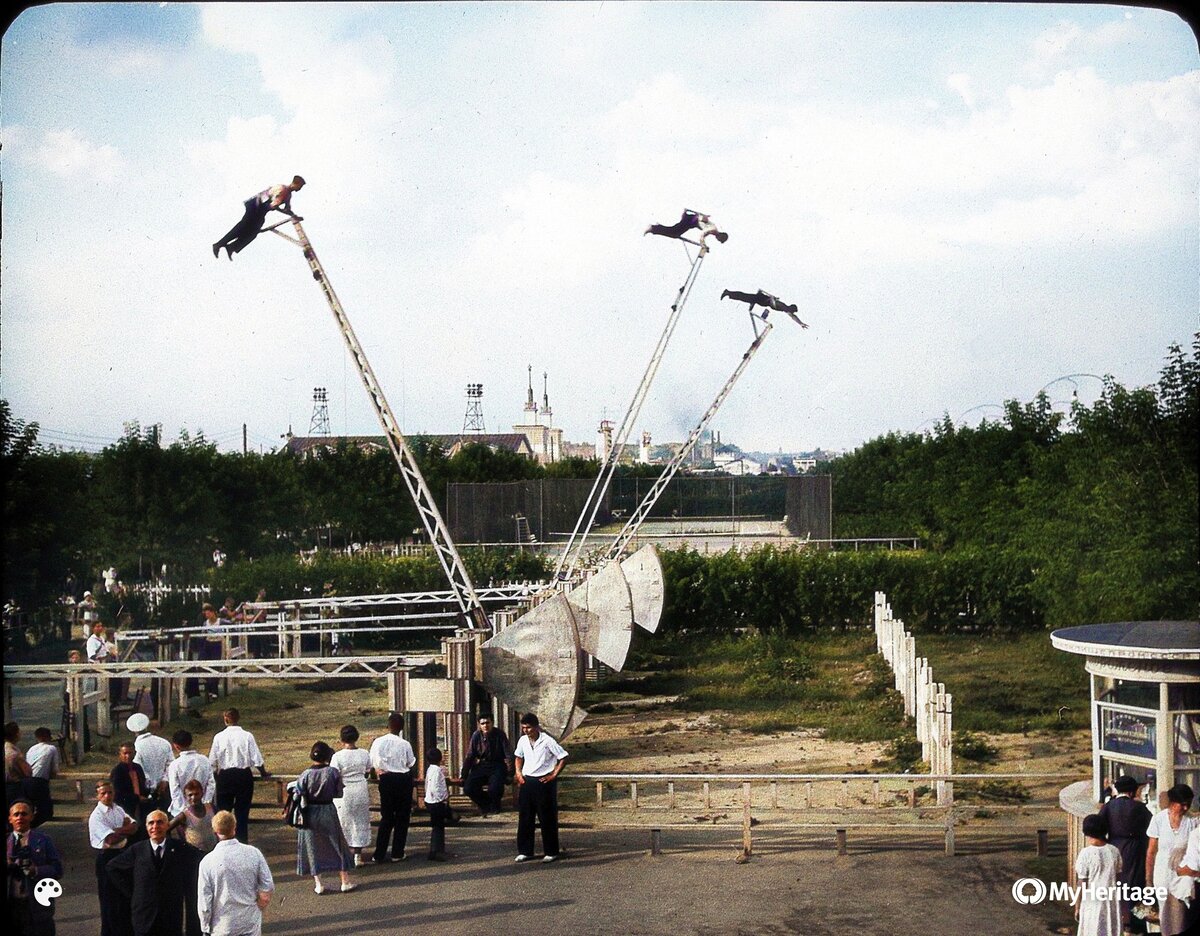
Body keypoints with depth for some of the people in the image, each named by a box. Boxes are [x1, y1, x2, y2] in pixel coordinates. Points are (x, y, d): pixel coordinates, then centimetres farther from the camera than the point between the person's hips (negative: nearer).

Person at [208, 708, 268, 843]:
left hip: (225, 776, 0)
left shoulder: (219, 737, -5)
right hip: (244, 775, 0)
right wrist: (263, 772, 12)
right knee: (242, 810, 6)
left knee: (223, 809, 10)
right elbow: (256, 759, -5)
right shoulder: (247, 736, -6)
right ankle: (242, 839, 4)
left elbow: (212, 761, -1)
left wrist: (213, 772, 19)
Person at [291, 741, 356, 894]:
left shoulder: (305, 775, -13)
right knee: (337, 845, 13)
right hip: (328, 811, 0)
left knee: (312, 848, 10)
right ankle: (345, 881, 17)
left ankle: (318, 884, 10)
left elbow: (298, 795, -10)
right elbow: (339, 793, -5)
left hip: (310, 814, 0)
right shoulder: (333, 772, -13)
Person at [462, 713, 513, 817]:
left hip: (497, 766, -3)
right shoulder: (476, 735, -5)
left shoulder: (499, 734, -11)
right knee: (468, 788, -18)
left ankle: (495, 806, 7)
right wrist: (464, 775, -1)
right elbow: (469, 756, 1)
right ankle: (484, 805, 13)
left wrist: (509, 772, -19)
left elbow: (508, 755, -10)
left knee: (494, 789, -30)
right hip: (481, 765, 3)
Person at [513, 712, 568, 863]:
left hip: (544, 782, -5)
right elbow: (518, 757, 22)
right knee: (524, 818, 6)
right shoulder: (523, 741, 3)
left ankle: (551, 852, 10)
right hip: (527, 781, 5)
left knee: (547, 819, 1)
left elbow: (563, 757, -8)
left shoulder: (547, 741, -13)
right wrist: (519, 773, 9)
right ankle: (525, 851, 14)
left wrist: (554, 775, -10)